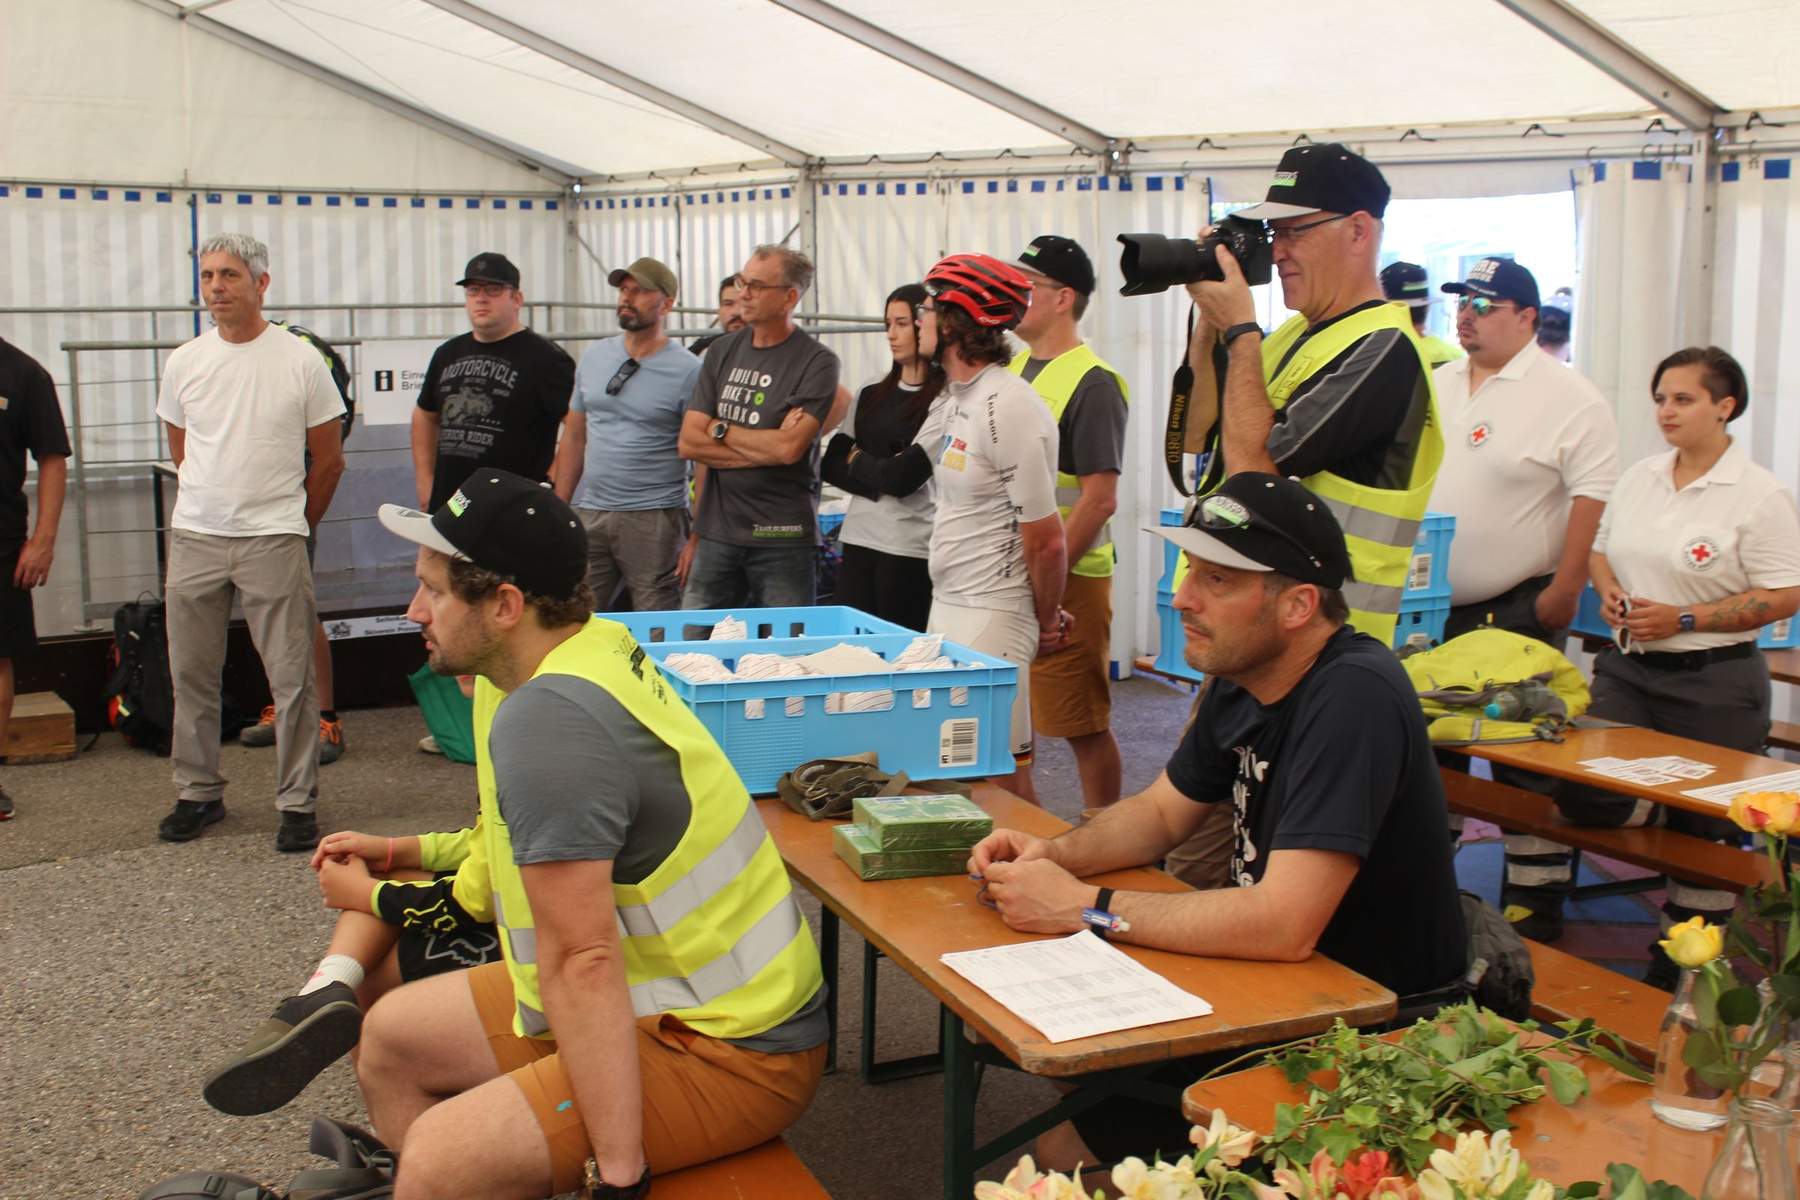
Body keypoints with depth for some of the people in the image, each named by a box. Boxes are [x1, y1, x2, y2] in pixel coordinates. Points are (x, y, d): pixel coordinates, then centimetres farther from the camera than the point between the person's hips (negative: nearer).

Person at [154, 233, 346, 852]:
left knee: (291, 678, -2)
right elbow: (183, 452, 18)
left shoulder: (301, 360, -3)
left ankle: (298, 803, 8)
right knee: (190, 675, 10)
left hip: (274, 541, -4)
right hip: (194, 538, 4)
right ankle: (198, 792, 25)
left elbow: (328, 458, 4)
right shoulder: (183, 362, 6)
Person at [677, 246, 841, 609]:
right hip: (716, 533, 5)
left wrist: (719, 429, -3)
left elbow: (788, 448, -17)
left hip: (782, 535, -4)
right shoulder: (723, 352, 10)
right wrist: (764, 448, -8)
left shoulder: (817, 362, -5)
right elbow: (689, 443, 3)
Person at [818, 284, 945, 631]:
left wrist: (858, 459, 1)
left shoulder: (943, 400, -8)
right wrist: (879, 482, -7)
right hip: (858, 540, 6)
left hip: (909, 549, -6)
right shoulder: (870, 396, 13)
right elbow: (830, 465, 9)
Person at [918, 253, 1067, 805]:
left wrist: (1046, 622, -4)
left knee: (1002, 772, -4)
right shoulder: (958, 395, 11)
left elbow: (1045, 538, -16)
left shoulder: (1008, 407, -19)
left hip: (992, 620, -9)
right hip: (946, 606, 9)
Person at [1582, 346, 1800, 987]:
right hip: (1628, 669, 6)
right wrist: (1609, 592, -2)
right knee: (1581, 793, -10)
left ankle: (1680, 968, 23)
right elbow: (1602, 549, 21)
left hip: (1713, 682, -5)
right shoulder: (1639, 477, 9)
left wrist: (1684, 620, -18)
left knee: (1704, 829, 5)